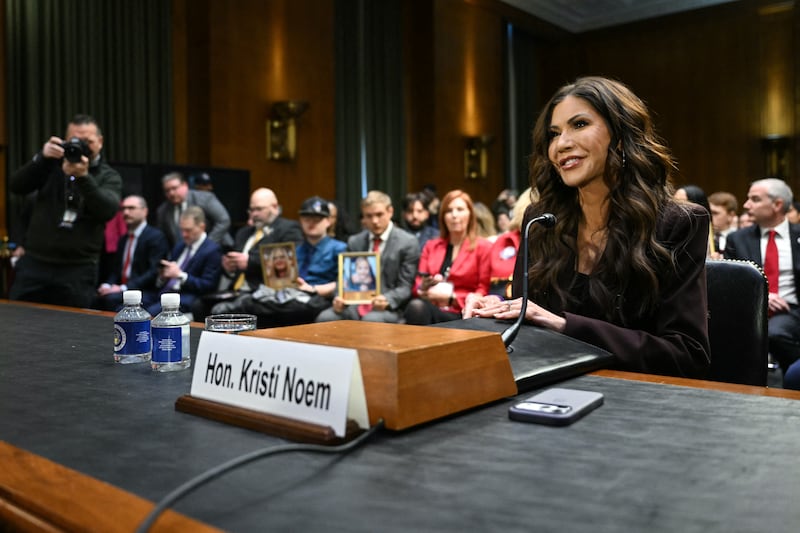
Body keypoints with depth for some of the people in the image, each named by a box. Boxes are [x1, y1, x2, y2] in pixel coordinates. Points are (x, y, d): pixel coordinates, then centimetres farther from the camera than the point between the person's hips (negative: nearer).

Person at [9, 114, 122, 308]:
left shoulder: (109, 177, 2)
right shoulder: (52, 165, 8)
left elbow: (108, 211, -15)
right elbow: (16, 187, -3)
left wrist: (83, 177, -28)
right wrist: (42, 158, -17)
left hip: (78, 270, -2)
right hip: (34, 263, 2)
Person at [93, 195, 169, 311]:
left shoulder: (156, 236, -3)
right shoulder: (123, 238, 22)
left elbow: (154, 271, -13)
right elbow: (115, 269, 20)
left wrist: (123, 288, -19)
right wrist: (107, 285, -3)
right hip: (120, 291, 7)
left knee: (110, 298, -32)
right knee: (93, 299, -21)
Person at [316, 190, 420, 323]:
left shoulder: (407, 242, -1)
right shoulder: (354, 241, 14)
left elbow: (405, 287, -4)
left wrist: (387, 301, -24)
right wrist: (340, 298, -8)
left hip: (389, 308, -5)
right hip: (356, 304, 5)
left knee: (371, 320, -38)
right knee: (324, 318, -23)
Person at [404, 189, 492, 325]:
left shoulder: (483, 247, 10)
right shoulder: (431, 246, 25)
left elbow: (483, 293, 3)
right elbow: (418, 285, 18)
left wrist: (450, 297, -9)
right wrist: (423, 289, -6)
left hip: (460, 315, -4)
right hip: (430, 307, 4)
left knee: (417, 307, -36)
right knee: (416, 305, -36)